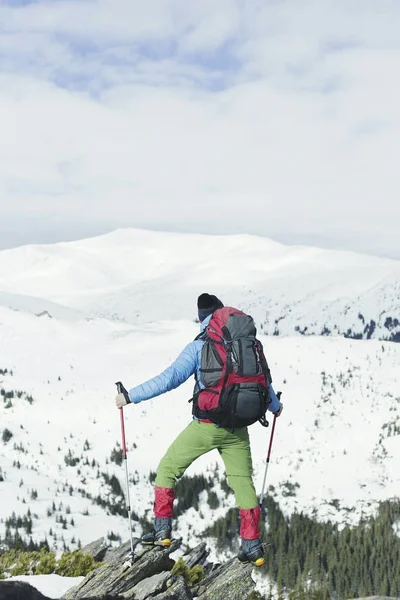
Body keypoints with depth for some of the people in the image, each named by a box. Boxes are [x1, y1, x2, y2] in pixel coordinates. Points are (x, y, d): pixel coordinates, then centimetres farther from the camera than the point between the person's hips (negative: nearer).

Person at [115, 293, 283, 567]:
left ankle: (162, 530, 9)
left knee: (168, 468, 13)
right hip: (237, 428, 4)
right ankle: (252, 545, 9)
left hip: (205, 426, -4)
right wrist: (275, 406, 36)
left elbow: (169, 379, -15)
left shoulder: (198, 347, -7)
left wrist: (131, 396, -10)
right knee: (243, 482, 13)